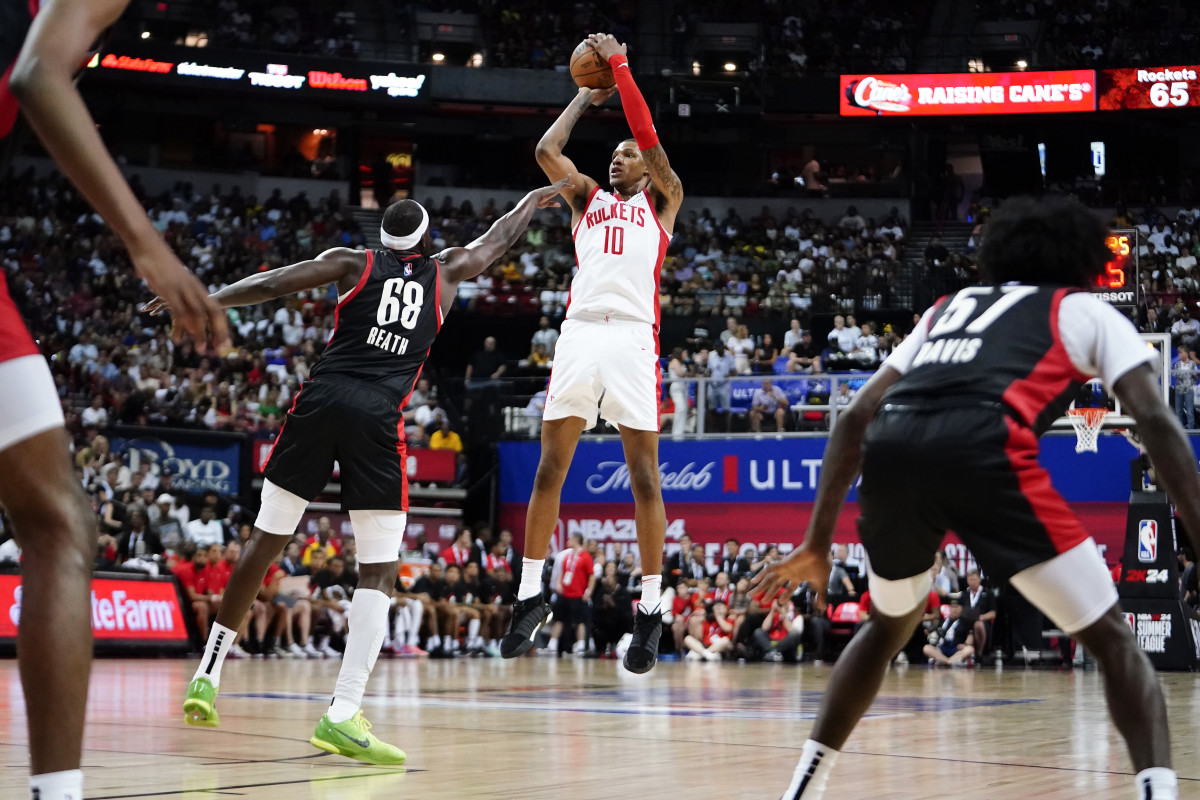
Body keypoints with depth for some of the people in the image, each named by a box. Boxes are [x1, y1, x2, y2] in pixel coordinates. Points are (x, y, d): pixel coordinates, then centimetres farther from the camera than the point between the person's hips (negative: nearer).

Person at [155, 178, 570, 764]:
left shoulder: (355, 264, 16)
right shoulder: (445, 272, 18)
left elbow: (270, 285, 6)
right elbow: (498, 239, 37)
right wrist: (536, 198, 55)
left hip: (320, 401, 2)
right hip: (378, 418, -2)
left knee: (265, 540, 13)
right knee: (379, 570, 1)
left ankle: (207, 678, 20)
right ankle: (343, 715, -14)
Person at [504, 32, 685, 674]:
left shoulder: (661, 202, 16)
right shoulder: (586, 198, 25)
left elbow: (649, 138, 2)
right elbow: (546, 150, 12)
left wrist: (618, 65, 5)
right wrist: (586, 96, 22)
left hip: (633, 338, -3)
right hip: (579, 334, 3)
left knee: (644, 475, -4)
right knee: (549, 468, 1)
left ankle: (650, 611, -1)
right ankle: (531, 596, 9)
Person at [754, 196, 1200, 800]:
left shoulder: (950, 306, 37)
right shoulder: (1089, 312, 25)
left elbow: (855, 417, 29)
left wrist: (817, 542, 31)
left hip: (891, 447, 5)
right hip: (983, 451, -4)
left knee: (890, 624, 32)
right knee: (1111, 640, 9)